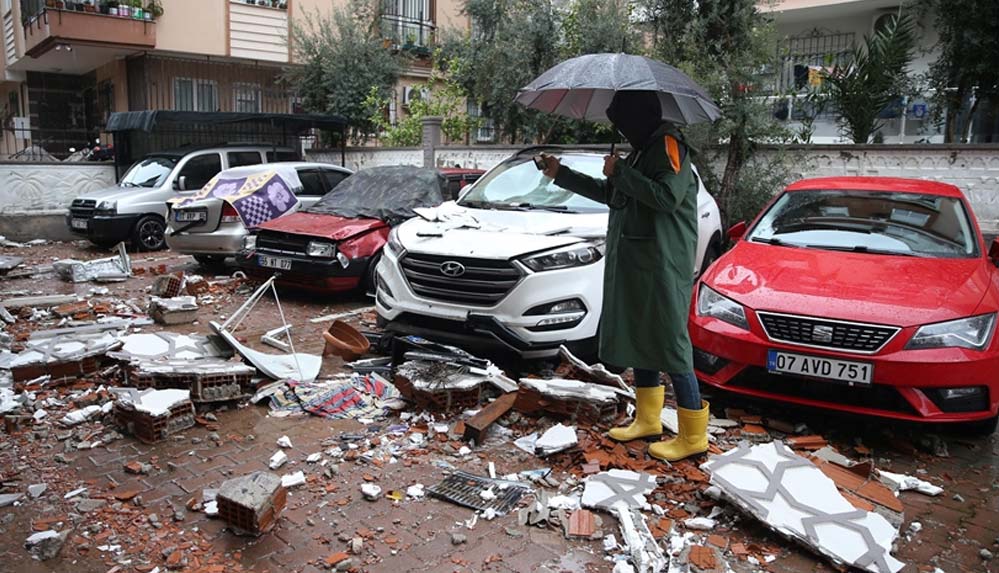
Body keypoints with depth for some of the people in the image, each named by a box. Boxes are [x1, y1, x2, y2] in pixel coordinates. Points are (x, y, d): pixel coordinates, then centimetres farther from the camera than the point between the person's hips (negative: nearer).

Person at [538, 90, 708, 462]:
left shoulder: (668, 145, -11)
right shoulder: (642, 150, 18)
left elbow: (667, 197, -25)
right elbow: (608, 193, 27)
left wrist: (621, 172, -16)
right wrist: (560, 174, 28)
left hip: (663, 267, -10)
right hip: (634, 264, 10)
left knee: (669, 345, -7)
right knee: (638, 339, 15)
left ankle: (694, 435, 3)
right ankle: (648, 420, 28)